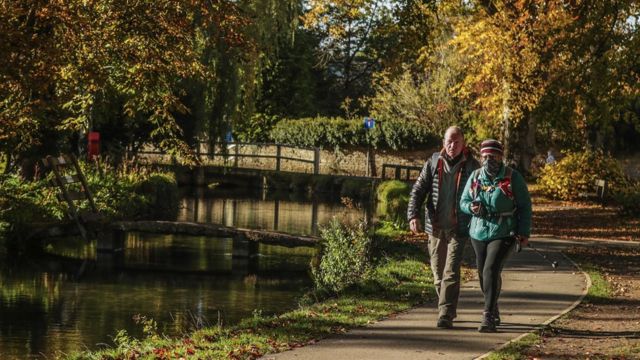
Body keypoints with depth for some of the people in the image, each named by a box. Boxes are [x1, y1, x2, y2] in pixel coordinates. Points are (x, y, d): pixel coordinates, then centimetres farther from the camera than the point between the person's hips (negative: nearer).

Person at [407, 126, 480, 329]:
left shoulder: (471, 166, -1)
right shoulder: (433, 163, 4)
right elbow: (418, 190, 2)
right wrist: (413, 215, -11)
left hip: (458, 228, -3)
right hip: (435, 228, 3)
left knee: (451, 272, -13)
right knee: (438, 273, 11)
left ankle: (445, 315, -14)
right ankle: (449, 309, 26)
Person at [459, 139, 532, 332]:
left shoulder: (512, 177, -6)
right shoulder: (475, 176, 3)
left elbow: (525, 205, -2)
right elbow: (463, 201, 10)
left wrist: (524, 232, -8)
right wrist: (472, 207, -14)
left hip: (503, 233, -5)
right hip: (479, 232, 5)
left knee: (491, 270, -19)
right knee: (483, 273, 12)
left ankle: (488, 317, -18)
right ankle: (493, 310, 35)